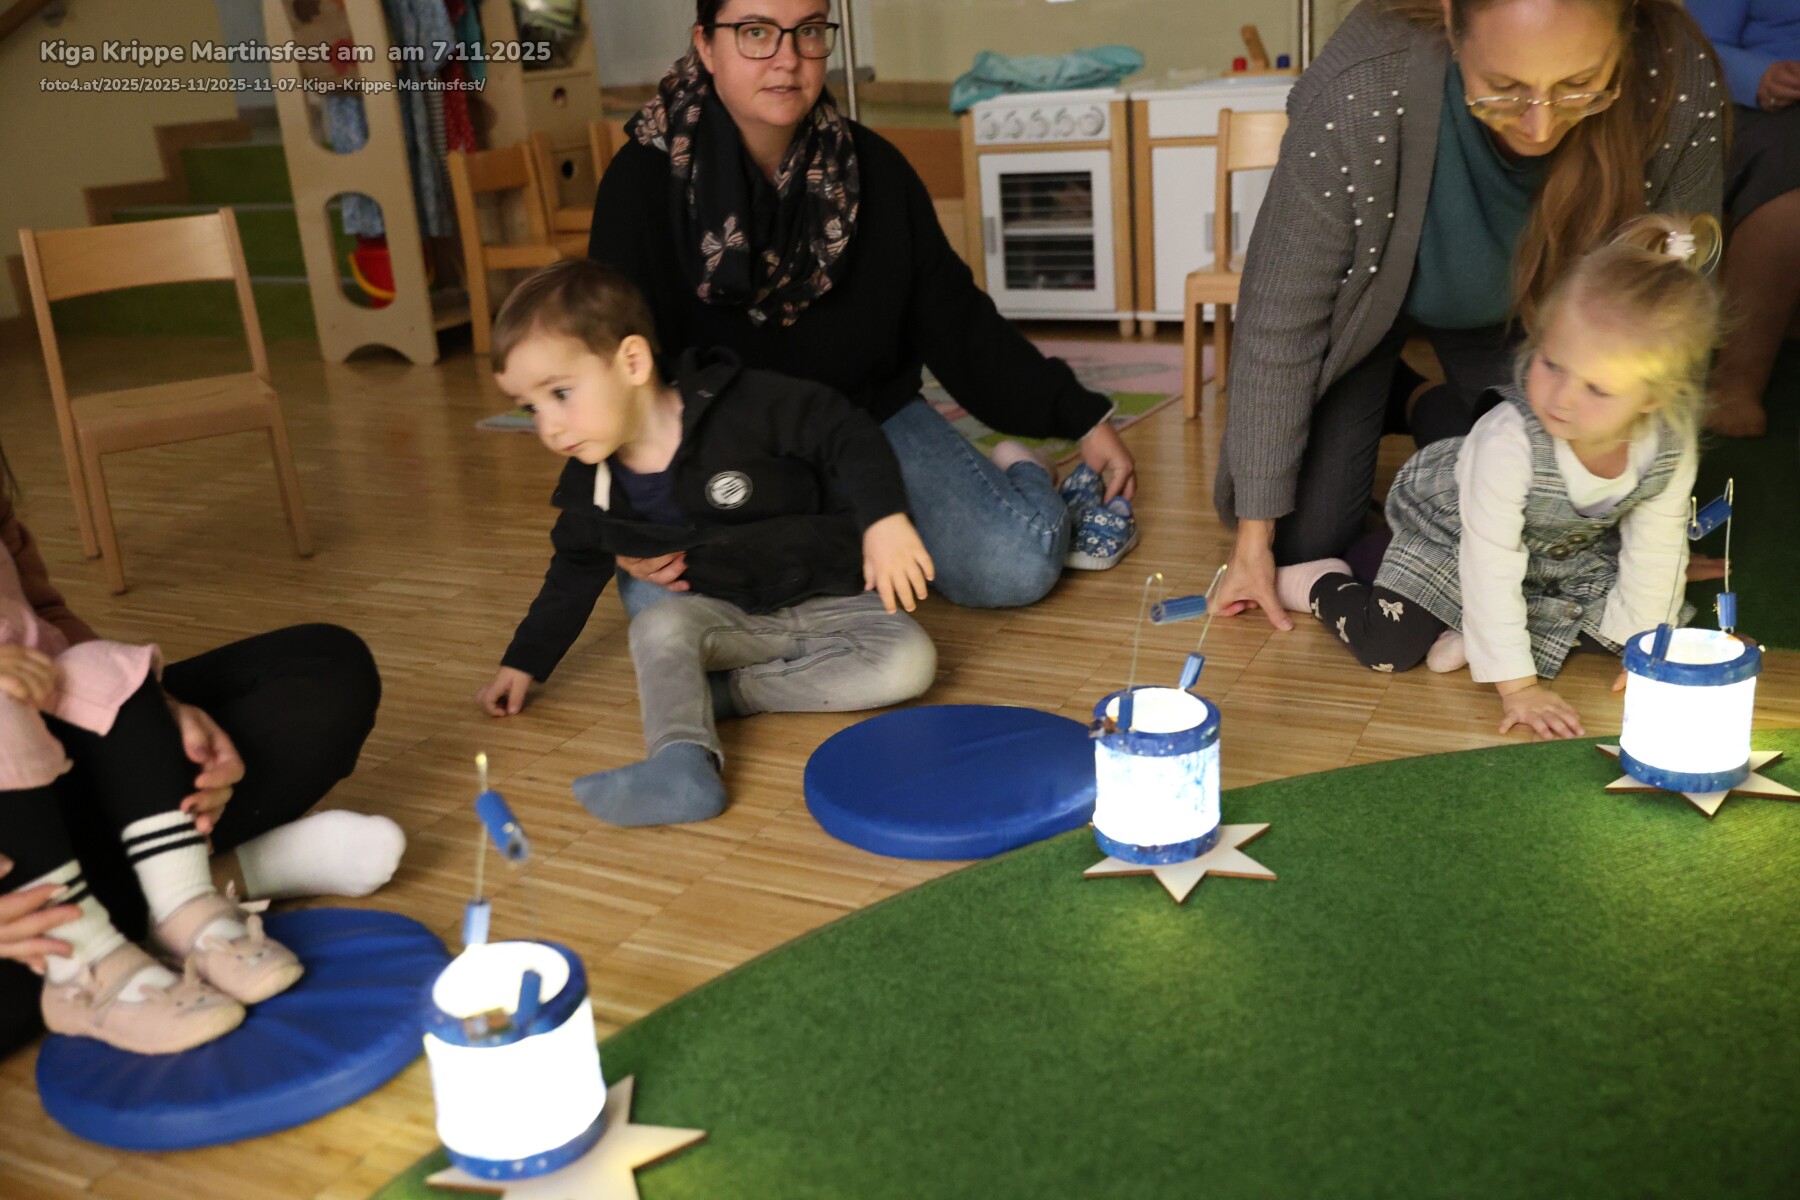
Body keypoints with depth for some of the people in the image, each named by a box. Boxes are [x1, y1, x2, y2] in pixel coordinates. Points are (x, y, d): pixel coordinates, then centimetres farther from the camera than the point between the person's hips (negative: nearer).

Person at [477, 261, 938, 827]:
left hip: (833, 601, -3)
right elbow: (576, 570, 16)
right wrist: (525, 661, 18)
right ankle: (683, 761, -44)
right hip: (730, 617, 3)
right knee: (658, 624, -26)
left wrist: (884, 518, -29)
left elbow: (846, 433, -16)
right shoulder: (591, 488, -2)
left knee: (908, 661, -28)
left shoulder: (742, 406, -21)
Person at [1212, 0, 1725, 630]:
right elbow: (1281, 324, -29)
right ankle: (1386, 397, 25)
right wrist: (1253, 536, -24)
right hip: (1368, 296, -2)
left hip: (1514, 310, 2)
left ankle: (1437, 411, 25)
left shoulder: (1681, 87, -33)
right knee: (1301, 537, -4)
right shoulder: (1355, 98, -40)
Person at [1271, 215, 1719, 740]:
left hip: (1565, 553, 6)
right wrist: (1516, 684, -33)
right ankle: (1321, 582, 10)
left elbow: (1657, 550, -9)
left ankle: (1472, 631, 1)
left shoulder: (1671, 445, -27)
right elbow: (1491, 568, -36)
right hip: (1452, 533, -6)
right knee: (1387, 647, -20)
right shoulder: (1508, 441, -41)